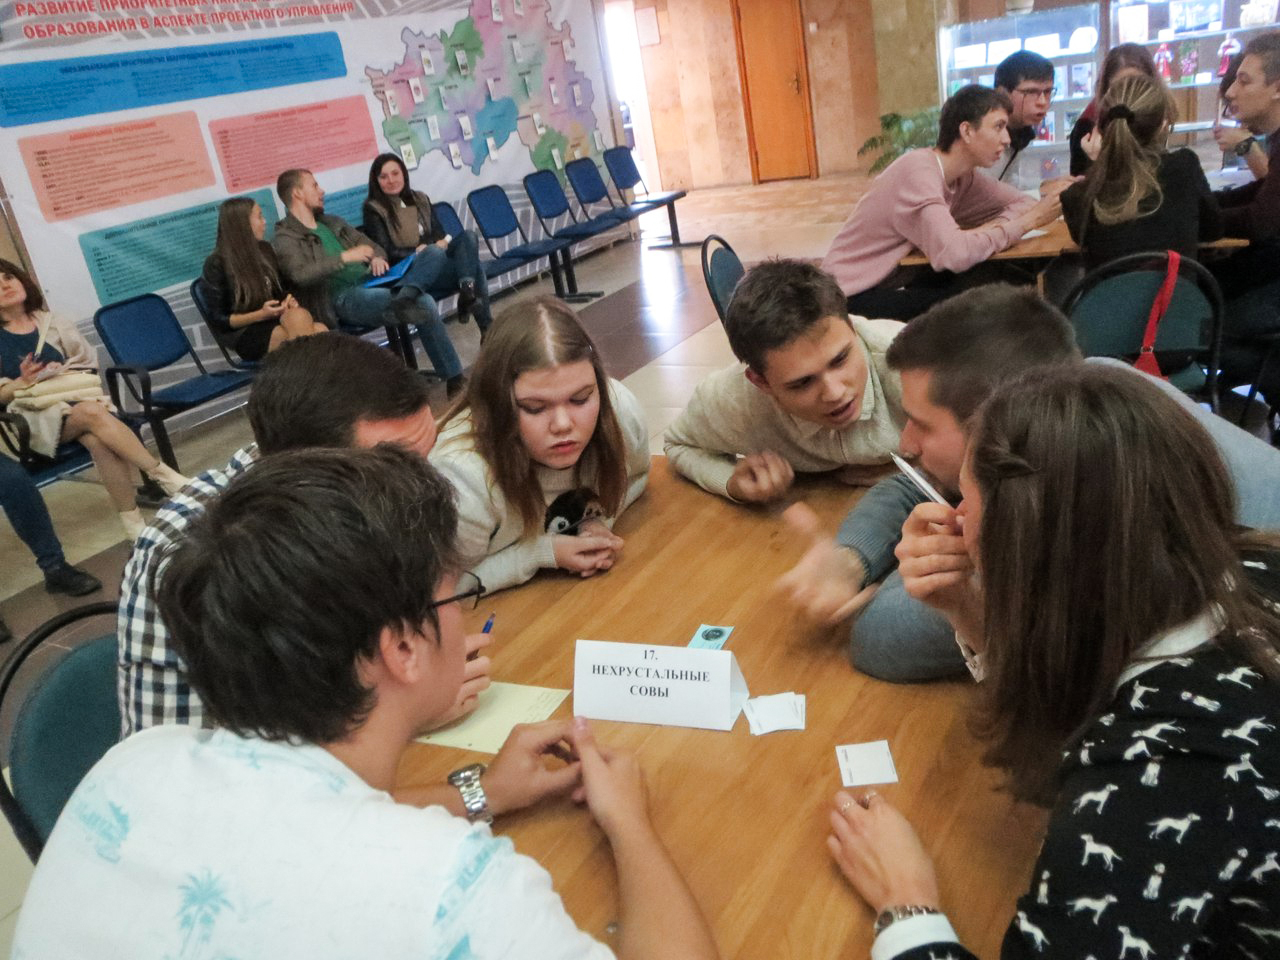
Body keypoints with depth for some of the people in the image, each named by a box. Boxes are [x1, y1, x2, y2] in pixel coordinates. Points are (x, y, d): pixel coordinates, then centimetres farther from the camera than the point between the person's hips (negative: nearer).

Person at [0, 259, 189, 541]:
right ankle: (164, 476, -35)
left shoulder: (51, 322, 15)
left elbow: (88, 362, 13)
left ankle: (135, 526, -36)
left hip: (74, 400, 2)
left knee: (98, 441, -34)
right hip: (36, 418, -2)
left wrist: (64, 372, -6)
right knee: (93, 414, -36)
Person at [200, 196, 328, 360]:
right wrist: (261, 315, -16)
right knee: (299, 317, -37)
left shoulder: (264, 250, 15)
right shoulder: (216, 264, -2)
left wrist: (289, 300, -1)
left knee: (320, 331, -32)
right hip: (244, 334, -5)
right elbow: (218, 320, -3)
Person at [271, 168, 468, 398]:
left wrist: (377, 258, 1)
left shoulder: (333, 222, 24)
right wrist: (345, 257, -23)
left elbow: (373, 246, 26)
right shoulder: (285, 239, 0)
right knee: (424, 303, -29)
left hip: (371, 283, 8)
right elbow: (300, 274, -20)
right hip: (343, 299, -8)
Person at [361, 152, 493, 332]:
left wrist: (443, 242, -8)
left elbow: (440, 234, 17)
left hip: (438, 263, 6)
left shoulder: (420, 199, 20)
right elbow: (387, 252, -6)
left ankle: (467, 292, -39)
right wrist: (419, 251, -17)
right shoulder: (374, 210, 3)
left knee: (468, 236, -21)